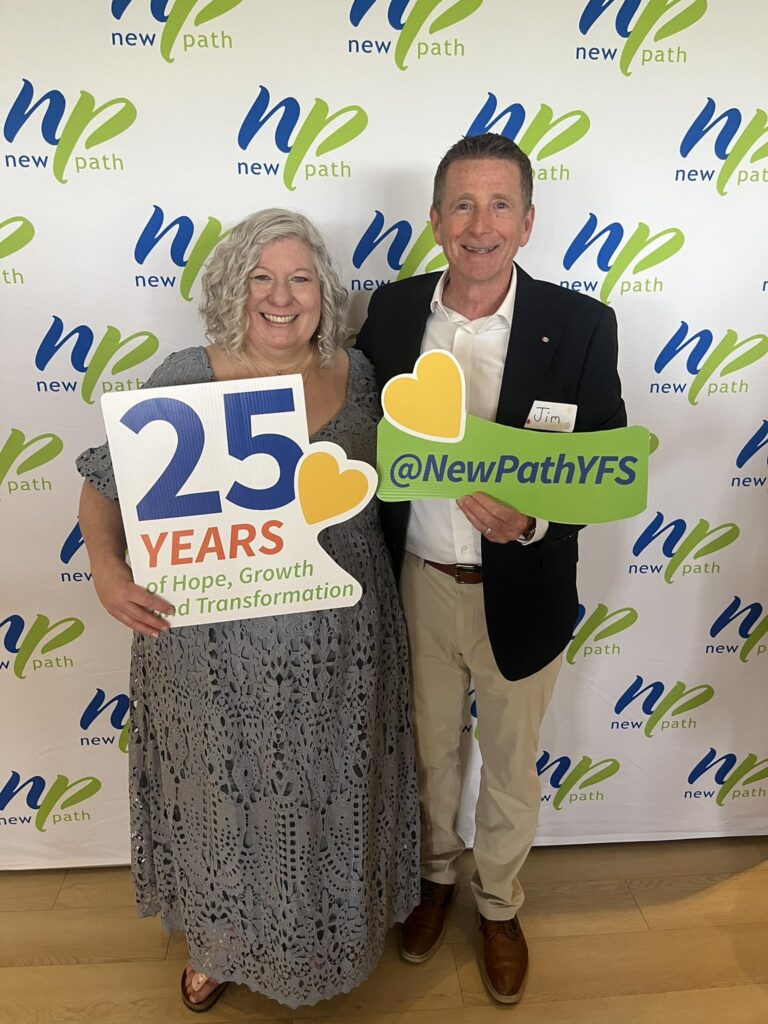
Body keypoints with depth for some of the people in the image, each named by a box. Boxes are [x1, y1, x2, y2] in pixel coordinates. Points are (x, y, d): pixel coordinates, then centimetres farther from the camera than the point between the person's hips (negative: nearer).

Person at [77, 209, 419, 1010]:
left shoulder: (356, 373, -1)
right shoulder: (184, 377, -10)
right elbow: (104, 486, -3)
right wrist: (106, 567, -19)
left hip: (338, 649, 2)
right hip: (216, 648, -2)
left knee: (327, 802, 19)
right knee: (225, 801, 18)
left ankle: (329, 935, 50)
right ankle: (220, 942, 48)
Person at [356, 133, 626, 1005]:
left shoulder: (579, 325, -13)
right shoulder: (391, 308, -5)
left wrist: (534, 518, -28)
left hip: (518, 591, -1)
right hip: (416, 582, 2)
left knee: (511, 765, 20)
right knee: (430, 748, 24)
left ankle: (499, 906, 48)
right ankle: (435, 875, 53)